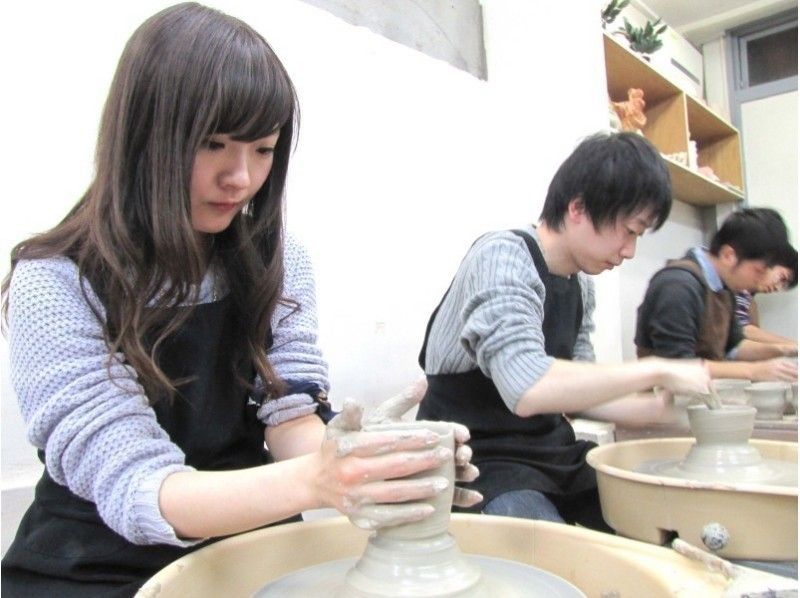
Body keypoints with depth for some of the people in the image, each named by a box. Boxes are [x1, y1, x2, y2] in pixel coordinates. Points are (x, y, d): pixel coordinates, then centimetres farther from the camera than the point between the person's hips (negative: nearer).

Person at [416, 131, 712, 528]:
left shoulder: (581, 283, 7)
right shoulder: (502, 256, -19)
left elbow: (576, 389, 12)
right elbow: (527, 390, -34)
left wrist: (663, 407, -1)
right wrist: (654, 371, -24)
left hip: (551, 451, 8)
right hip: (481, 460, -8)